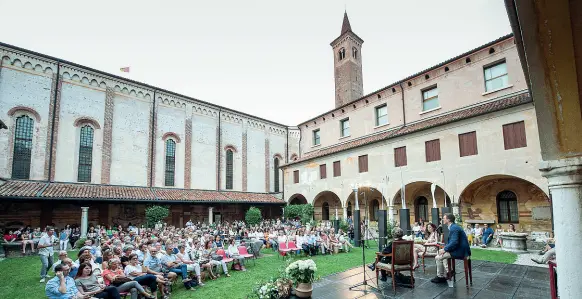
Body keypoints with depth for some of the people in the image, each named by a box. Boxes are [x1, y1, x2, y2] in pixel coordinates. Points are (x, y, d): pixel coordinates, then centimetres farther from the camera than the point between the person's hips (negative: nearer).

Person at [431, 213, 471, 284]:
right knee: (443, 254, 26)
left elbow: (454, 242, -27)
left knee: (438, 257, -8)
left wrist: (444, 249, -16)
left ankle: (440, 277, 6)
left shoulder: (454, 228, -20)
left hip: (460, 251, -11)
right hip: (460, 250, 11)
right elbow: (451, 242, 20)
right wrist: (444, 249, 8)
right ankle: (446, 275, 25)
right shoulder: (453, 227, 13)